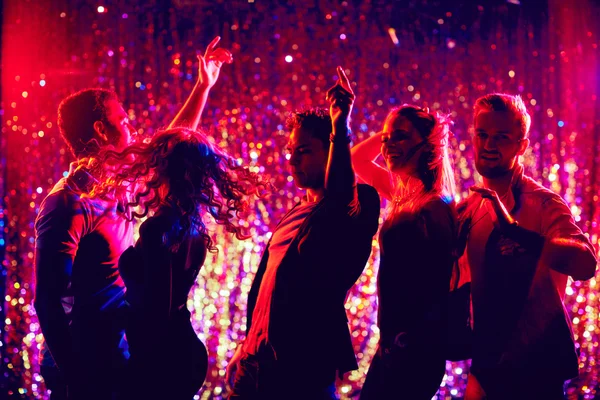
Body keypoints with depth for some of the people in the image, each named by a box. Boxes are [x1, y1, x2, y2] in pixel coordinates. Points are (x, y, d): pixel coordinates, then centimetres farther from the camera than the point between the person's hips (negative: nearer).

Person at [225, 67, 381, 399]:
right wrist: (247, 347, 20)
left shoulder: (357, 206, -8)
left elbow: (339, 195, -33)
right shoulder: (292, 216, 16)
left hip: (304, 367, -8)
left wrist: (340, 127, -34)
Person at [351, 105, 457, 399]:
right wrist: (390, 131, 10)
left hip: (415, 347, -8)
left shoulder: (435, 206, -15)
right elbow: (358, 159, 21)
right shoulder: (403, 197, 9)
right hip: (394, 342, 8)